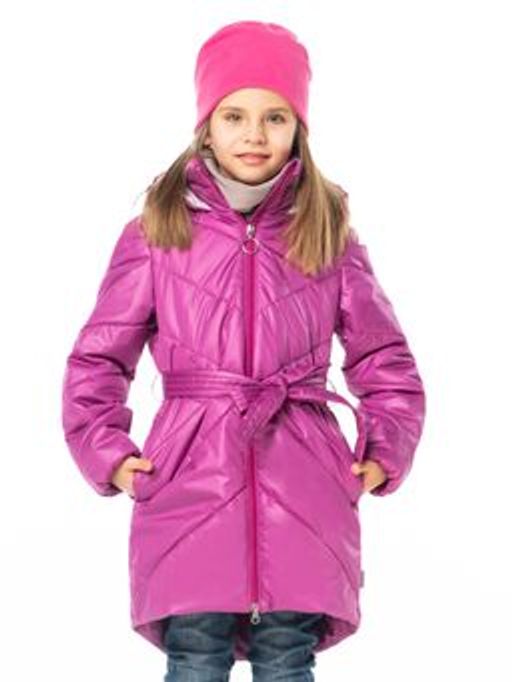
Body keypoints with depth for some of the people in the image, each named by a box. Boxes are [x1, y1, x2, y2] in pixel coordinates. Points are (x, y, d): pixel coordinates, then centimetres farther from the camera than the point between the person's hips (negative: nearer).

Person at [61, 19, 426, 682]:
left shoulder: (332, 236, 8)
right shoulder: (156, 234, 3)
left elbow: (386, 361, 16)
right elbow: (97, 359, 10)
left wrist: (383, 453, 6)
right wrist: (108, 451, 0)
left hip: (303, 488, 1)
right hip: (189, 478, -1)